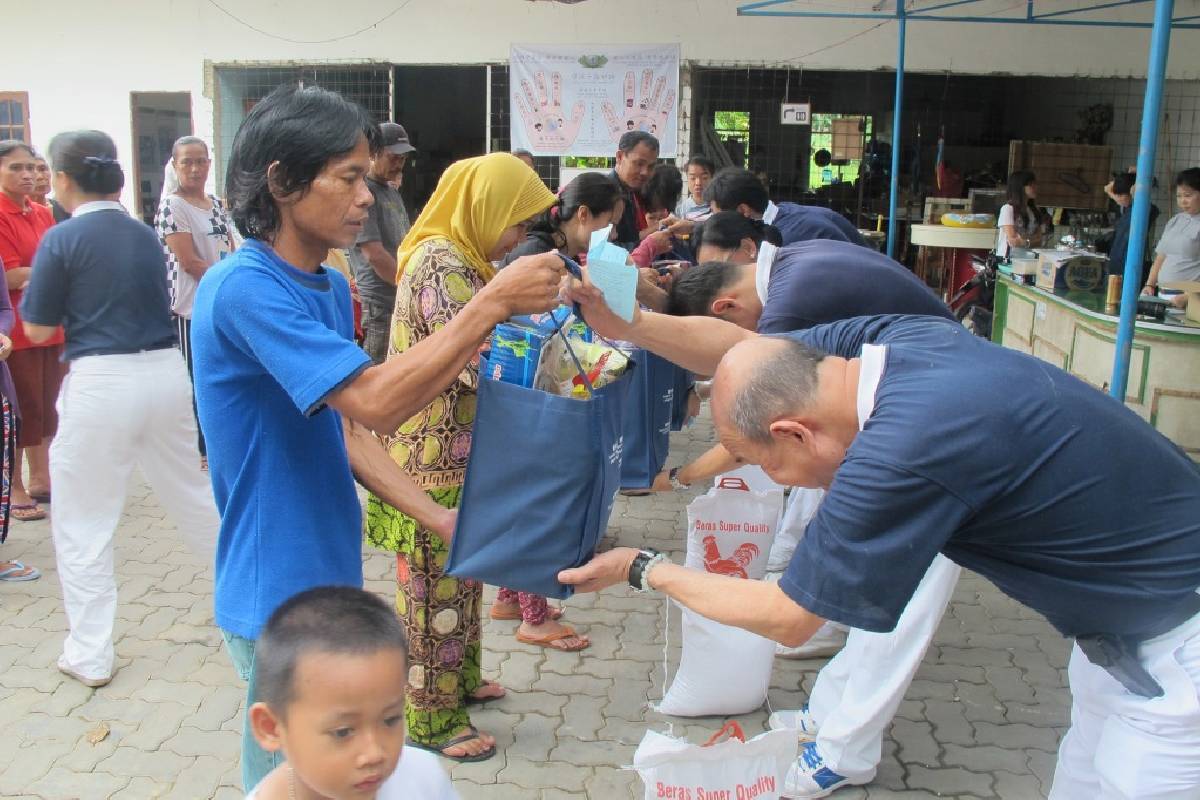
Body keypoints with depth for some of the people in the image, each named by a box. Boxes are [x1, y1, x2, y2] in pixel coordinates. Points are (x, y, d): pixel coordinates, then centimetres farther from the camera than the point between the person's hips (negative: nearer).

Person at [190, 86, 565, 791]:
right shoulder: (242, 287, -22)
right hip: (280, 598, -8)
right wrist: (493, 303, -26)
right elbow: (376, 401, -30)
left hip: (331, 576, 9)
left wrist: (437, 517, 1)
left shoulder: (331, 288, 7)